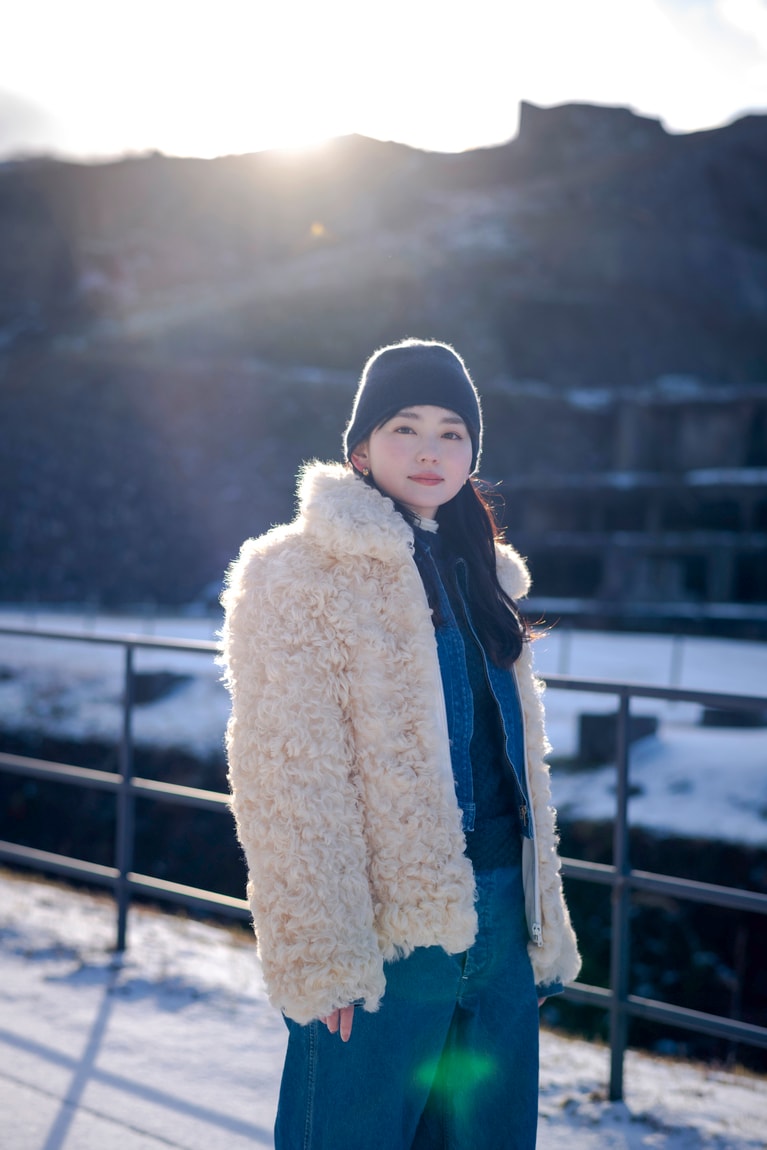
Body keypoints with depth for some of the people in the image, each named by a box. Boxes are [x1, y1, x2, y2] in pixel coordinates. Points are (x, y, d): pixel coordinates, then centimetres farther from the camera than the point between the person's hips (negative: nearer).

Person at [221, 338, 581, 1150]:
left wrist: (545, 926, 16)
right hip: (387, 933, -7)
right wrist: (321, 958, -18)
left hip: (500, 922, 7)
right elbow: (288, 787, -14)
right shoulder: (298, 576, -9)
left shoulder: (481, 572, 14)